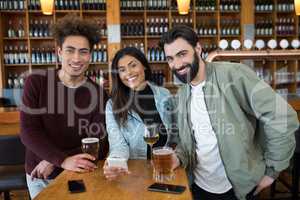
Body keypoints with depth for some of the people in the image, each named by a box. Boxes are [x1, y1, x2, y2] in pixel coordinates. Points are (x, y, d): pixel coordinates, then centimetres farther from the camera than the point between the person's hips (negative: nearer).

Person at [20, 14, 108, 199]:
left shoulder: (99, 94, -10)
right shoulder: (36, 82, -9)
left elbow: (100, 145, -14)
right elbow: (29, 131, -14)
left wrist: (53, 161, -22)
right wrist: (63, 160, -28)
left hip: (79, 176, 0)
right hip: (39, 177, 0)